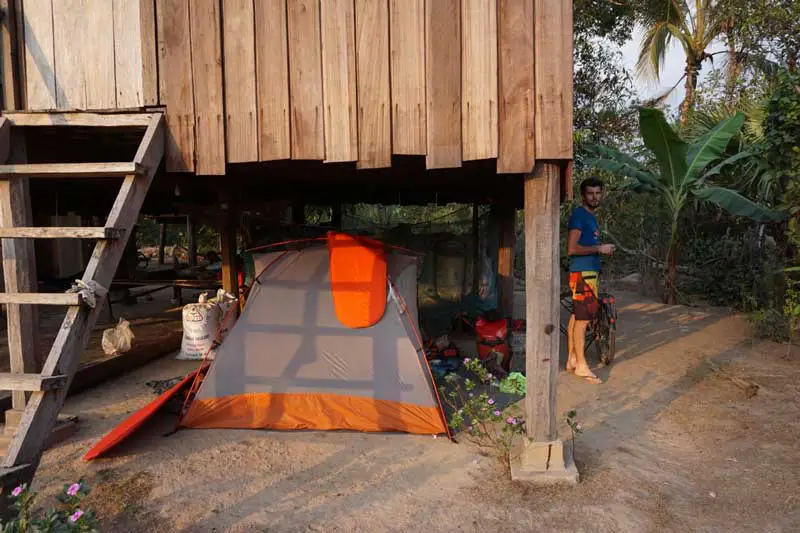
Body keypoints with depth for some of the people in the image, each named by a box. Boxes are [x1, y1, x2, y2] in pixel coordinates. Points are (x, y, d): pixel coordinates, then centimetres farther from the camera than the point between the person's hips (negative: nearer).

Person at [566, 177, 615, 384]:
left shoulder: (592, 217, 18)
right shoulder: (579, 214, -10)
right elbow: (572, 248, -19)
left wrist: (603, 250, 11)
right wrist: (599, 248, -14)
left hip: (590, 272, 9)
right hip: (582, 272, -9)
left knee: (576, 316, 12)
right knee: (583, 318, -6)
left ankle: (572, 359, 18)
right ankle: (581, 365, 0)